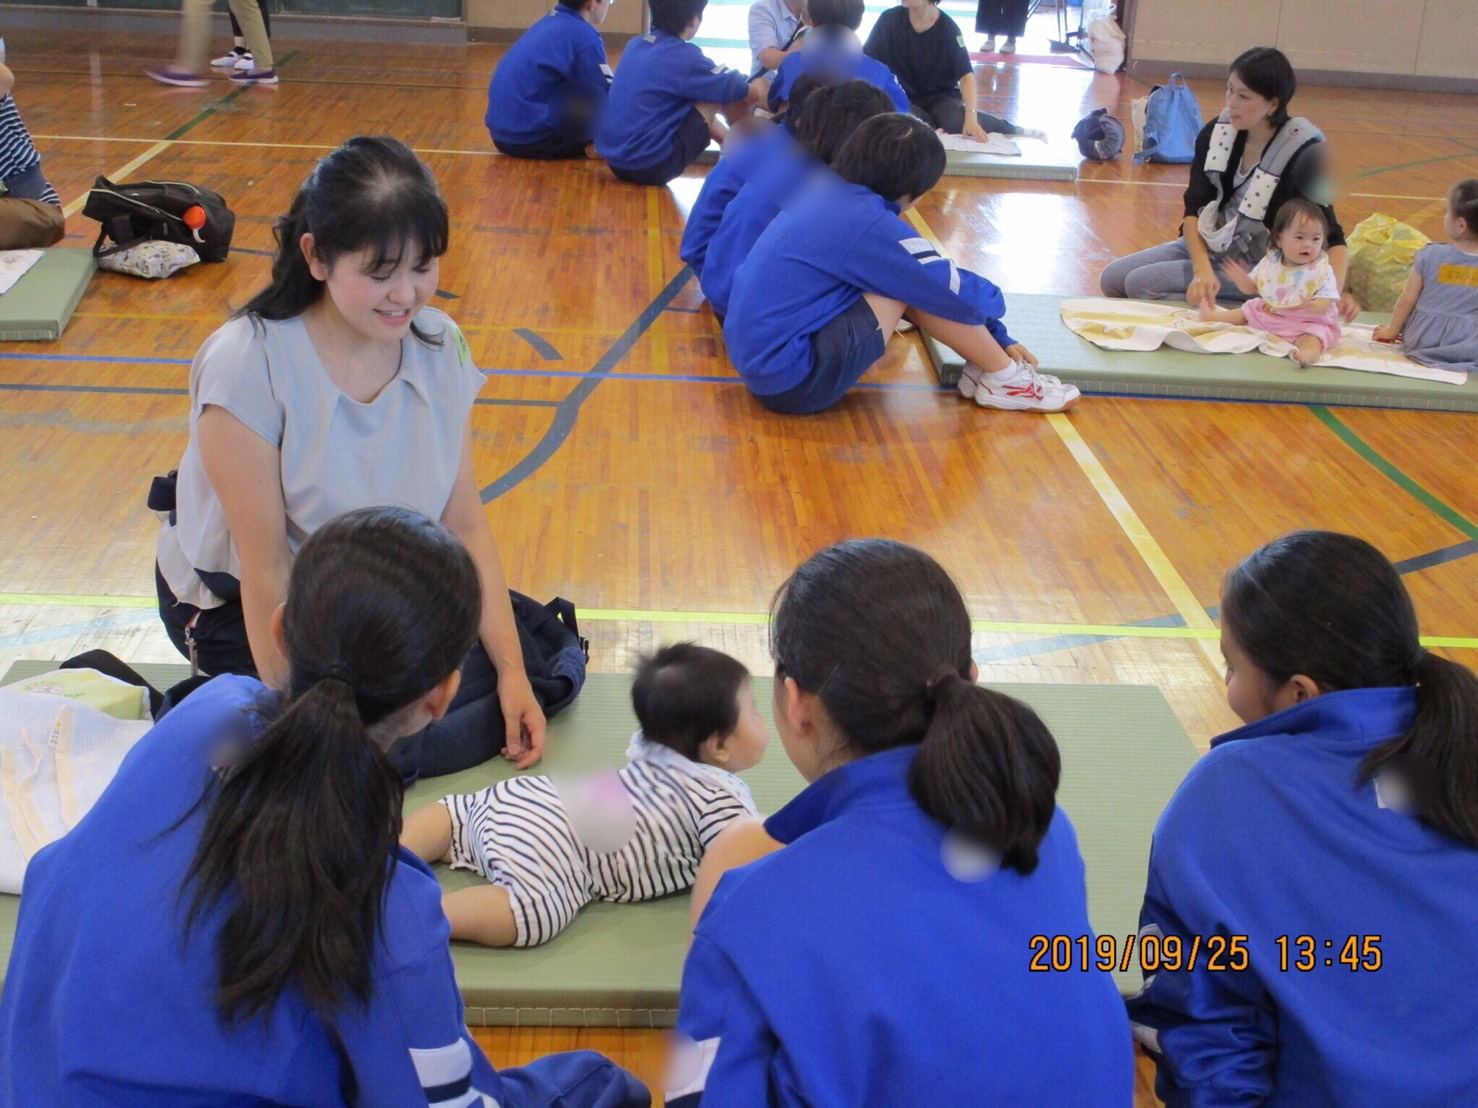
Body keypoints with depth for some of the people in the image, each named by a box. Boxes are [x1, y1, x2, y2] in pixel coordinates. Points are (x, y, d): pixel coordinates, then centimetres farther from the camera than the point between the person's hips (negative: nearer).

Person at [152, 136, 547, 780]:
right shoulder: (248, 366, -27)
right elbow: (265, 567, -25)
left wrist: (514, 672, -15)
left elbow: (465, 524, -9)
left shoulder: (439, 346, -10)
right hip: (236, 607, -6)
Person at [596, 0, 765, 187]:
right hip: (652, 166, -9)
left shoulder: (636, 46, 9)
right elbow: (751, 93, -1)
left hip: (616, 161, 9)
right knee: (734, 93, 1)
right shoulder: (684, 57, -14)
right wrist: (761, 87, 23)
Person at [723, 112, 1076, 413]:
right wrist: (993, 301, 11)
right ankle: (1004, 379, 5)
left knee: (914, 276, 10)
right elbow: (960, 294, -13)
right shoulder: (867, 224, -20)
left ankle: (987, 362, 15)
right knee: (918, 279, -9)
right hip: (793, 382, -9)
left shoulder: (827, 193, 8)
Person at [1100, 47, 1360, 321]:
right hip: (1207, 246, 6)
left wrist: (1338, 290, -41)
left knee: (1141, 283, -20)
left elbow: (1330, 236, -21)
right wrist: (1202, 270, -26)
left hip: (1257, 267, -6)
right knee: (1111, 279, -3)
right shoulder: (1215, 134, -6)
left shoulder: (1302, 153, -21)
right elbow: (1194, 210, -9)